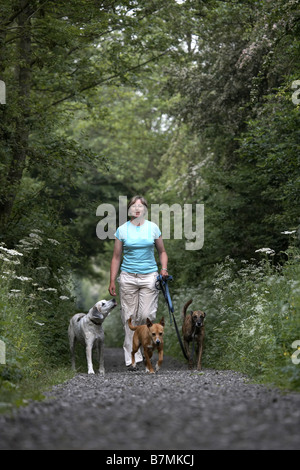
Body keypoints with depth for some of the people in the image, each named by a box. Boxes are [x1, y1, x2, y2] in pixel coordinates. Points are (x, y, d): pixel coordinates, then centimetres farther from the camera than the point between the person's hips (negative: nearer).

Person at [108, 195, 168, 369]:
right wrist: (112, 281, 3)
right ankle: (133, 357, 4)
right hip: (128, 277, 0)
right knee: (129, 317, -1)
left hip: (149, 276, 0)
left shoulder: (153, 228, 5)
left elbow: (162, 252, 14)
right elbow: (116, 257, 7)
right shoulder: (122, 230, 3)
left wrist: (164, 269, -3)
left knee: (146, 315, -9)